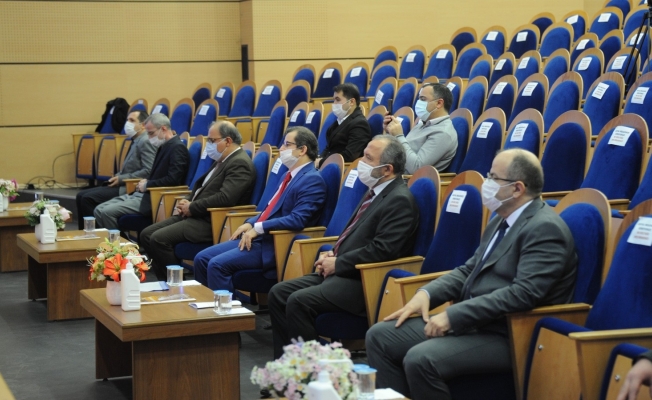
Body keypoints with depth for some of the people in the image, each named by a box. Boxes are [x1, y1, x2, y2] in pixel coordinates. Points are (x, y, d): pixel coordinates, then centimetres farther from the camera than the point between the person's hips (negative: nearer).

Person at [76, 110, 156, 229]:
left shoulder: (146, 142, -12)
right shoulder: (136, 141, 18)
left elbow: (148, 171, -21)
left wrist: (121, 179, -16)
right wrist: (117, 177, 5)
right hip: (124, 185, 10)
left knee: (88, 198, -17)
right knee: (81, 196, 3)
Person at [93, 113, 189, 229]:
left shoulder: (178, 148, -12)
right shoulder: (164, 146, 17)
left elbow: (173, 179, -23)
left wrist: (147, 185, -11)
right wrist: (145, 182, 3)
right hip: (142, 194, 10)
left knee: (107, 212, -19)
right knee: (99, 210, 0)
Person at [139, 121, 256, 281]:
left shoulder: (239, 163, -15)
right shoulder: (222, 160, 17)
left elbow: (225, 198, -26)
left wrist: (191, 208, -16)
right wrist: (187, 202, 4)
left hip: (212, 221, -10)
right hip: (195, 214, 11)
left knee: (158, 239, -22)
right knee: (146, 234, 3)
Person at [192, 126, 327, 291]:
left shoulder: (312, 180, -12)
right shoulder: (290, 175, 19)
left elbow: (297, 220, -23)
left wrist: (258, 228, -19)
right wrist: (250, 223, 7)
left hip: (276, 244, -10)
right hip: (257, 237, 10)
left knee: (217, 264, -23)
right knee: (202, 258, 1)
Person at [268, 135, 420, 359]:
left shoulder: (399, 200, -15)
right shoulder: (377, 191, 15)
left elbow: (382, 250, -23)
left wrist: (337, 263, -14)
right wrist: (333, 255, 6)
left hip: (366, 280, -10)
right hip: (341, 272, 10)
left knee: (299, 301, -25)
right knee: (278, 293, 2)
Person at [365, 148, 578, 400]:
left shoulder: (545, 228, -16)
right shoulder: (501, 220, 15)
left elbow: (523, 293, -25)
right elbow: (469, 271, 19)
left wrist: (453, 315, -24)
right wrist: (426, 294, 1)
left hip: (507, 337, -10)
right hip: (467, 321, 10)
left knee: (421, 359, -29)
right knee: (380, 336, 1)